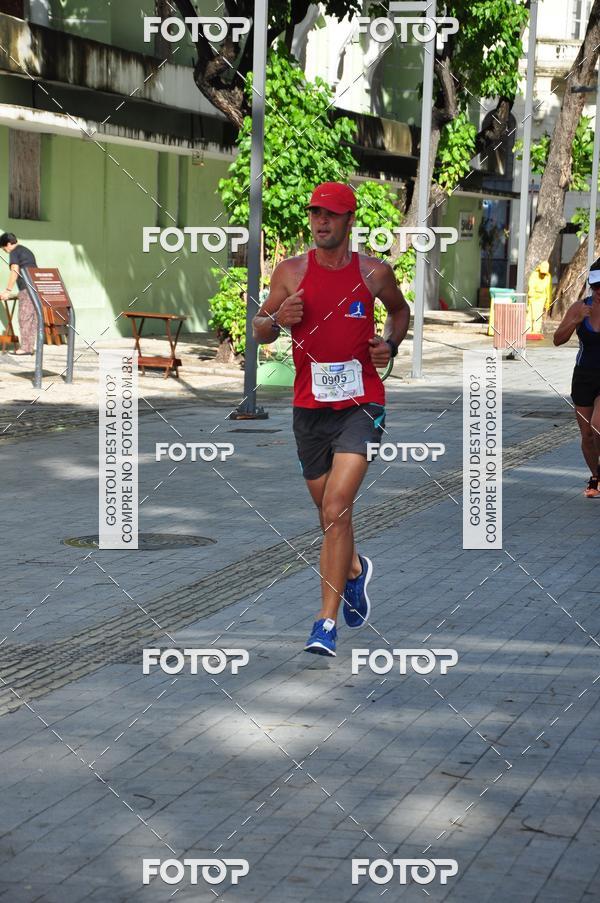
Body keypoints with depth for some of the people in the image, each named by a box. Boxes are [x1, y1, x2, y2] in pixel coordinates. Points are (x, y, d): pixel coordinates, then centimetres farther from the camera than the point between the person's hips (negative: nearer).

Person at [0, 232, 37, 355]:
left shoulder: (14, 252, -2)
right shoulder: (27, 251, 24)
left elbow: (14, 272, -13)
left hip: (26, 289, -8)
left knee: (24, 318, -6)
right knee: (31, 318, 8)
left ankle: (25, 348, -8)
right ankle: (31, 346, 7)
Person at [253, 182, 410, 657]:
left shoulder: (374, 272, 0)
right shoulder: (290, 271, 1)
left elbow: (400, 310, 20)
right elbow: (259, 329, 9)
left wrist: (391, 344, 1)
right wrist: (278, 320, -13)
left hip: (361, 403, -3)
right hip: (310, 405, 3)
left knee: (336, 507, -17)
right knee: (329, 510, 16)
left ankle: (328, 621, -14)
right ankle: (355, 568, 49)